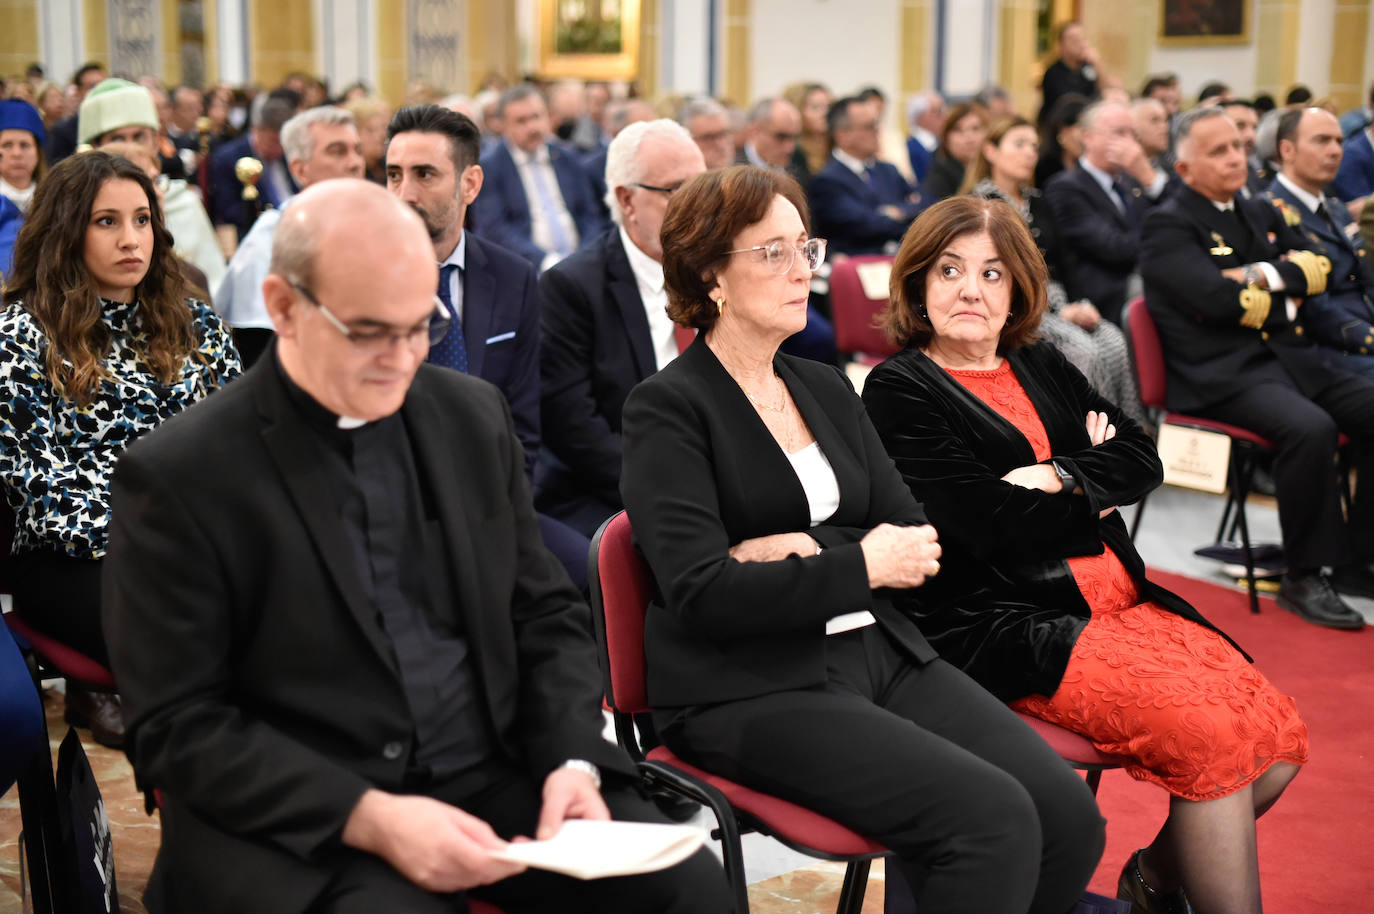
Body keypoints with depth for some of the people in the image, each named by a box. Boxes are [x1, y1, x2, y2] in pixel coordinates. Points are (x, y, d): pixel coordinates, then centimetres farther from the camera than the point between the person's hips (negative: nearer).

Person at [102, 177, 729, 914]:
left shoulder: (473, 415, 8)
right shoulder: (176, 479, -7)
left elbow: (545, 614, 14)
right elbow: (177, 728, -8)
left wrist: (574, 761, -5)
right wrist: (370, 819, -19)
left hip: (495, 779, 5)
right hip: (300, 824, -4)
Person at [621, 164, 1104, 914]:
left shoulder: (826, 388, 17)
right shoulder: (668, 409, -3)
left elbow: (923, 547, 11)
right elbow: (701, 594, -14)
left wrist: (802, 555, -6)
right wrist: (859, 566, -14)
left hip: (881, 653, 7)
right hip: (752, 688, -6)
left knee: (1069, 814, -14)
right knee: (994, 819, -25)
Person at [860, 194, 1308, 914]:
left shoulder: (1041, 368, 20)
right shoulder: (899, 391, -2)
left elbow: (1142, 457, 8)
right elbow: (991, 524, -12)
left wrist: (1056, 477, -10)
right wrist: (1093, 498, 2)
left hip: (1122, 600, 8)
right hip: (1012, 627, -7)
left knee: (1279, 732, -8)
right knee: (1213, 736, -24)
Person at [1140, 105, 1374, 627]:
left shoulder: (1261, 215, 21)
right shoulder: (1168, 225, -4)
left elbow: (1316, 271, 14)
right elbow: (1216, 297, -18)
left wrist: (1264, 276, -5)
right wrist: (1283, 286, -2)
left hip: (1289, 359, 8)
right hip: (1219, 374, -8)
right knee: (1311, 428, -33)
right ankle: (1305, 579, -19)